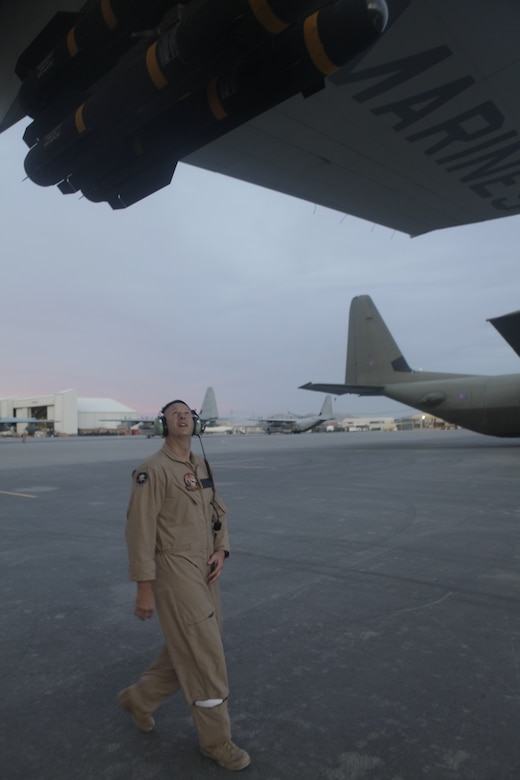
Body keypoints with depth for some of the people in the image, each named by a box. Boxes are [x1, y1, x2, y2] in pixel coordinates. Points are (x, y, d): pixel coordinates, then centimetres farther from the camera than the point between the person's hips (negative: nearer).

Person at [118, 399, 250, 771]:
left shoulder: (202, 466, 10)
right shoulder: (153, 469, -15)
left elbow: (218, 512, 16)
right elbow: (140, 529, -16)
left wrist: (220, 552, -1)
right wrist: (144, 588, -15)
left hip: (204, 573, 9)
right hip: (175, 574, -8)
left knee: (187, 652, 20)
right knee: (206, 657, 0)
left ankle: (139, 698, 42)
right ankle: (216, 739, 21)